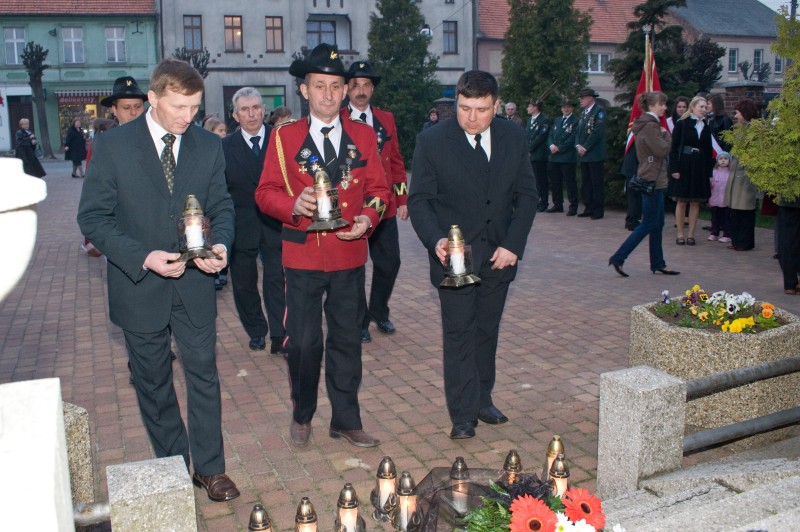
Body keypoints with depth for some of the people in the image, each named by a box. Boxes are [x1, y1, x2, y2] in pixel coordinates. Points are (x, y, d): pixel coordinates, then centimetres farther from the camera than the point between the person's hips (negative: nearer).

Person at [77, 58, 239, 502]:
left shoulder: (209, 146, 1)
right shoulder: (112, 145, -7)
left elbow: (221, 206, 7)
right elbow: (92, 217, -8)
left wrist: (220, 244, -15)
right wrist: (143, 257, -21)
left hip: (194, 284, 2)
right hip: (139, 287, -1)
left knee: (204, 375, 7)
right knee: (153, 383, 13)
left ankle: (209, 467, 23)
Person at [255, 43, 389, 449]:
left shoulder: (363, 136, 6)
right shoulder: (285, 137, 1)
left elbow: (379, 188, 8)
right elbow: (266, 192, -1)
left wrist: (368, 218, -12)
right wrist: (294, 205, -21)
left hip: (350, 254, 2)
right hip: (303, 256, -2)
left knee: (347, 339, 10)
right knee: (303, 341, 1)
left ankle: (345, 419, 25)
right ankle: (302, 415, 25)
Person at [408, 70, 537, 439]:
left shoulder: (514, 138, 1)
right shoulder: (432, 141, -9)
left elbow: (526, 195, 4)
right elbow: (419, 199, -8)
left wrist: (513, 244, -6)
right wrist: (435, 240, -25)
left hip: (499, 255, 4)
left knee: (487, 331, 14)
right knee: (459, 335, 1)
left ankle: (482, 399, 30)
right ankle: (463, 414, 11)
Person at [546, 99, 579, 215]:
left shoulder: (575, 121, -3)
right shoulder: (557, 120, 19)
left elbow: (573, 139, -11)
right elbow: (550, 135, 15)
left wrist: (559, 148, -13)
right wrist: (551, 145, -5)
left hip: (567, 157, -7)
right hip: (554, 157, 7)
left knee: (570, 182, -4)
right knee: (555, 182, 10)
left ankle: (573, 207, 1)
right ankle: (558, 205, 20)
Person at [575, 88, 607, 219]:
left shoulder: (599, 111, -7)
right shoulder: (583, 113, 17)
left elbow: (598, 131, -16)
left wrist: (586, 147, -15)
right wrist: (578, 145, -1)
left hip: (595, 155, -8)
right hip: (583, 155, 8)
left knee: (597, 184, -3)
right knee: (585, 184, 11)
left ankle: (598, 211, 2)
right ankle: (589, 209, 18)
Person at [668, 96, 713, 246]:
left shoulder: (706, 128, 11)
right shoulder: (681, 124, -2)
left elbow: (708, 152, 11)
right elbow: (674, 148, -5)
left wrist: (709, 173, 6)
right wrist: (674, 169, -13)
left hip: (699, 168, 4)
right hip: (683, 166, -4)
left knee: (695, 203, 4)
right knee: (681, 202, 0)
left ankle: (691, 234, 11)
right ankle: (680, 234, 8)